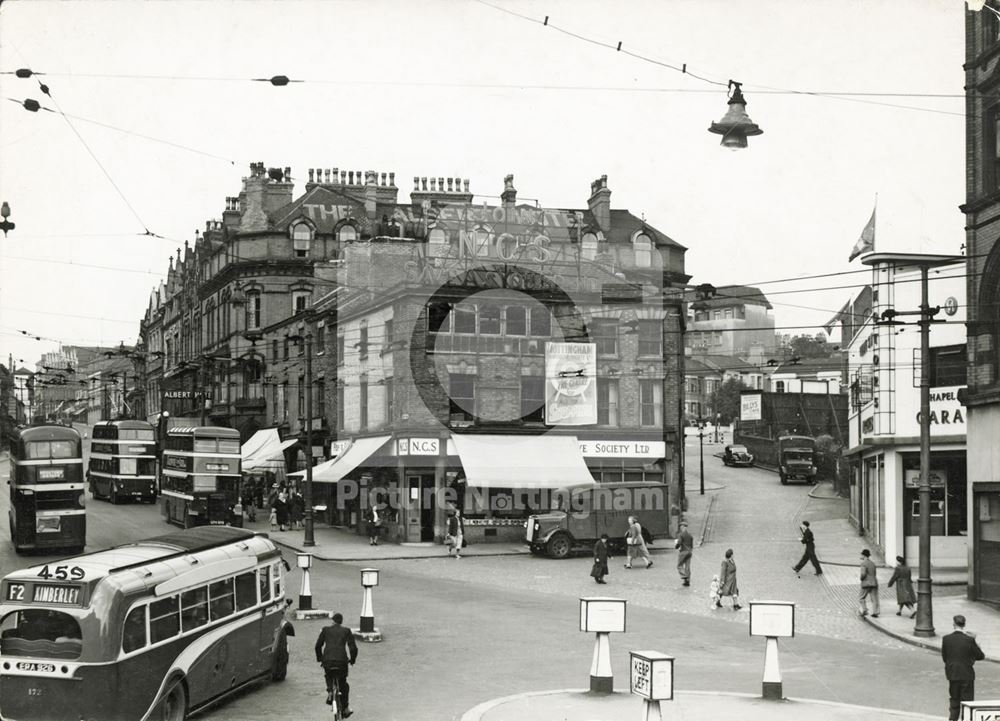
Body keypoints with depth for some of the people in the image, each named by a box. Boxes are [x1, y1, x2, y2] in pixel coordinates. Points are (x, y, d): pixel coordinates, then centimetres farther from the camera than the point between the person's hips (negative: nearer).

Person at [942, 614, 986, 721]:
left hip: (952, 675, 3)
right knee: (967, 701, 7)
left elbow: (944, 657, 0)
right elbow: (980, 656, -7)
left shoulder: (946, 639, -7)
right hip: (967, 675, -3)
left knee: (954, 700, 18)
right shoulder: (969, 640, -16)